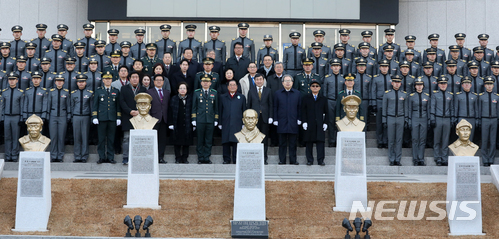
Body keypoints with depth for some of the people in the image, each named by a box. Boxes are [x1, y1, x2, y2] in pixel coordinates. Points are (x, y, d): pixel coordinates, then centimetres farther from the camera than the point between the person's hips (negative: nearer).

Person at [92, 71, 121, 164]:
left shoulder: (116, 91, 12)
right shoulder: (98, 91, 9)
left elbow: (118, 106, 12)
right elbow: (94, 105, 7)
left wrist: (118, 118, 5)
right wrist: (94, 117, -3)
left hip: (112, 118, 1)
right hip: (101, 118, -1)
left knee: (111, 139, 3)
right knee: (101, 139, 1)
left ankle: (110, 157, 8)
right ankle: (102, 157, 7)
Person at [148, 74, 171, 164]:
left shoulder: (167, 92, 15)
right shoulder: (149, 92, 5)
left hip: (164, 119, 3)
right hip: (154, 119, -3)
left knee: (163, 139, 4)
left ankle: (161, 157, 9)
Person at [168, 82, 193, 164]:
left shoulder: (190, 99, 6)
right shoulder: (174, 99, 5)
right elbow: (170, 112, 3)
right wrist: (170, 124, -4)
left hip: (187, 125, 1)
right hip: (177, 125, 0)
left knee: (186, 142, 2)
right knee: (177, 142, 1)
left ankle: (185, 158, 11)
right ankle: (178, 158, 9)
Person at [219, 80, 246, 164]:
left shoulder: (242, 97, 12)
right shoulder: (223, 97, 14)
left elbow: (244, 111, 9)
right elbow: (220, 111, 11)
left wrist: (244, 123, 2)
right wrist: (220, 123, 4)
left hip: (237, 124, -1)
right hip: (226, 124, 1)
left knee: (236, 142, -5)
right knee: (226, 142, 1)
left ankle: (236, 159, 0)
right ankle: (226, 159, 9)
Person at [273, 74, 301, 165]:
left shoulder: (297, 93, 10)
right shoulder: (277, 93, 8)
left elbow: (299, 107, 9)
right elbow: (275, 107, 7)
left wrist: (299, 119, 1)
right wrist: (275, 120, 0)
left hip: (293, 122, 0)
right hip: (282, 122, 0)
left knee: (292, 143, 3)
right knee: (282, 143, 3)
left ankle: (293, 160, 8)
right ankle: (282, 160, 8)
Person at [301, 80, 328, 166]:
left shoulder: (323, 99, 12)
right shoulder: (306, 98, 9)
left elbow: (326, 112, 11)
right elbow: (303, 111, 5)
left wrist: (325, 122, 1)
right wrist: (304, 122, -6)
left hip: (320, 124, 0)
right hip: (309, 124, 0)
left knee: (320, 142, -4)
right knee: (309, 142, 1)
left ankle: (320, 160, -2)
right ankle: (309, 160, 8)